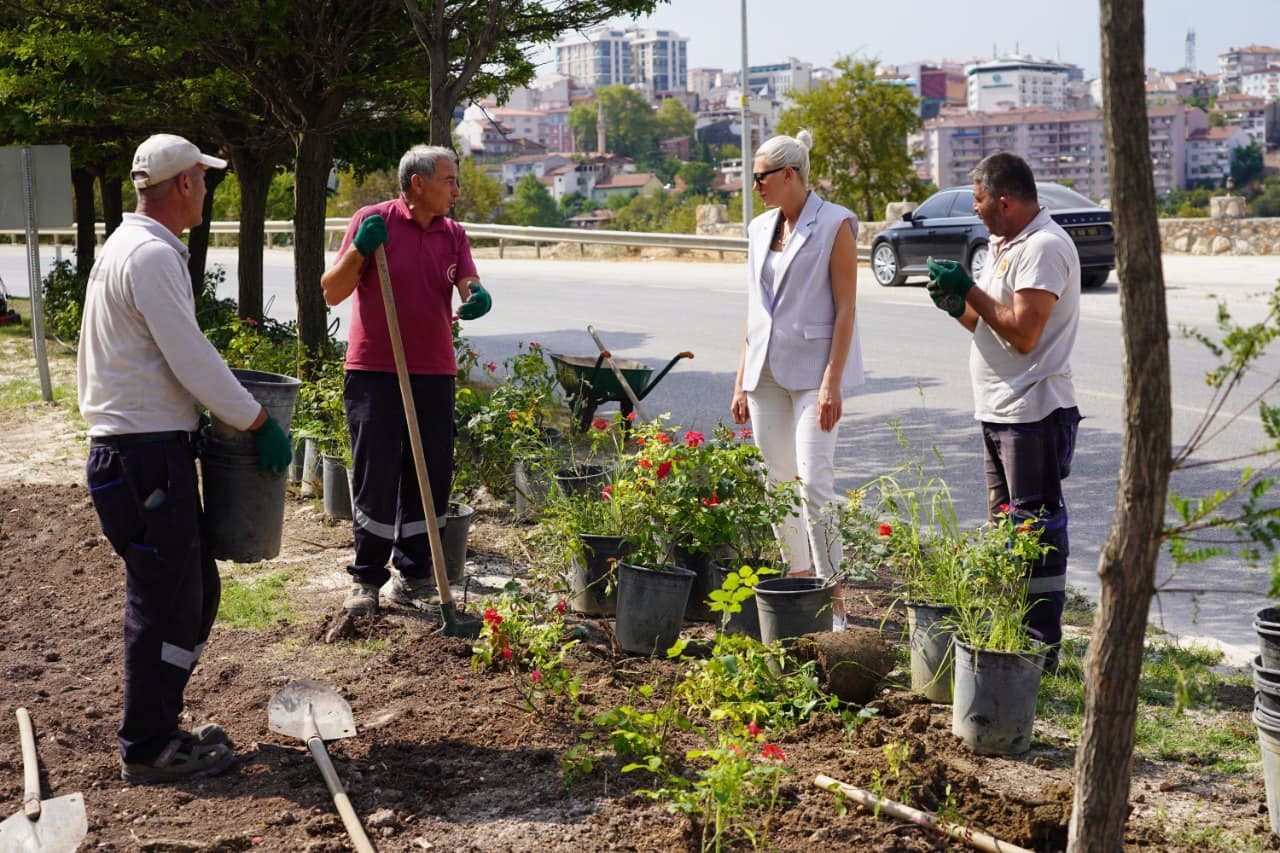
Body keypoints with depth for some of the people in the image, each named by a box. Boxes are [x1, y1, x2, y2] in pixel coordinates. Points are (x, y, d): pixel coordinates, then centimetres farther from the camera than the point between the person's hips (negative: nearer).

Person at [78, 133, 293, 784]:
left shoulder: (128, 245, 17)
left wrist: (219, 405, 21)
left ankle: (158, 725, 28)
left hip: (144, 449, 11)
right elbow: (191, 359, -19)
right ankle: (146, 749, 9)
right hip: (147, 455, -11)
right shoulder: (152, 255, -16)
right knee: (166, 603, -2)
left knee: (195, 590, 17)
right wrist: (259, 423, -10)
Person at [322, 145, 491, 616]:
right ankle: (366, 579, 9)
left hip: (434, 372, 4)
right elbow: (332, 292, -3)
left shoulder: (453, 233, 11)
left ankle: (412, 577, 19)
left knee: (431, 478, 7)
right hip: (375, 370, -4)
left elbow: (470, 286, -2)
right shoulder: (373, 221, -2)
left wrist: (477, 297, -26)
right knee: (375, 476, -3)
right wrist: (359, 249, -19)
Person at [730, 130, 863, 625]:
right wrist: (741, 381, 13)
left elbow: (845, 308, -9)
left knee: (814, 481, -14)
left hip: (812, 370, -6)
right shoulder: (761, 229, 13)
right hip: (766, 372, 7)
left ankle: (832, 597, -8)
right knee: (779, 483, 8)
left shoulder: (835, 225, -6)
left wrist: (832, 382, -16)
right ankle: (800, 580, 19)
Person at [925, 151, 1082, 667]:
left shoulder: (1044, 248, -16)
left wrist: (969, 289, -16)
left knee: (1035, 530, -6)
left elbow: (1023, 333, -23)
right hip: (999, 411, 11)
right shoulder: (1004, 245, 17)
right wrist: (957, 306, 2)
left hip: (1034, 412, -11)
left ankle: (1042, 646, 0)